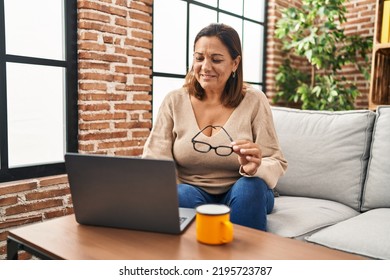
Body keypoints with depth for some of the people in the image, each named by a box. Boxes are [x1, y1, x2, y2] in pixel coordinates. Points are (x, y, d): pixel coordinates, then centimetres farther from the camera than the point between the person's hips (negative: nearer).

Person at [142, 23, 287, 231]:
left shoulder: (254, 101, -5)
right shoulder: (175, 101, -2)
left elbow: (276, 163, -7)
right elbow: (154, 159, -6)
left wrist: (255, 168, -31)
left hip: (240, 195, 1)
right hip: (192, 191, 0)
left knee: (251, 186, -31)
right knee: (182, 195, -32)